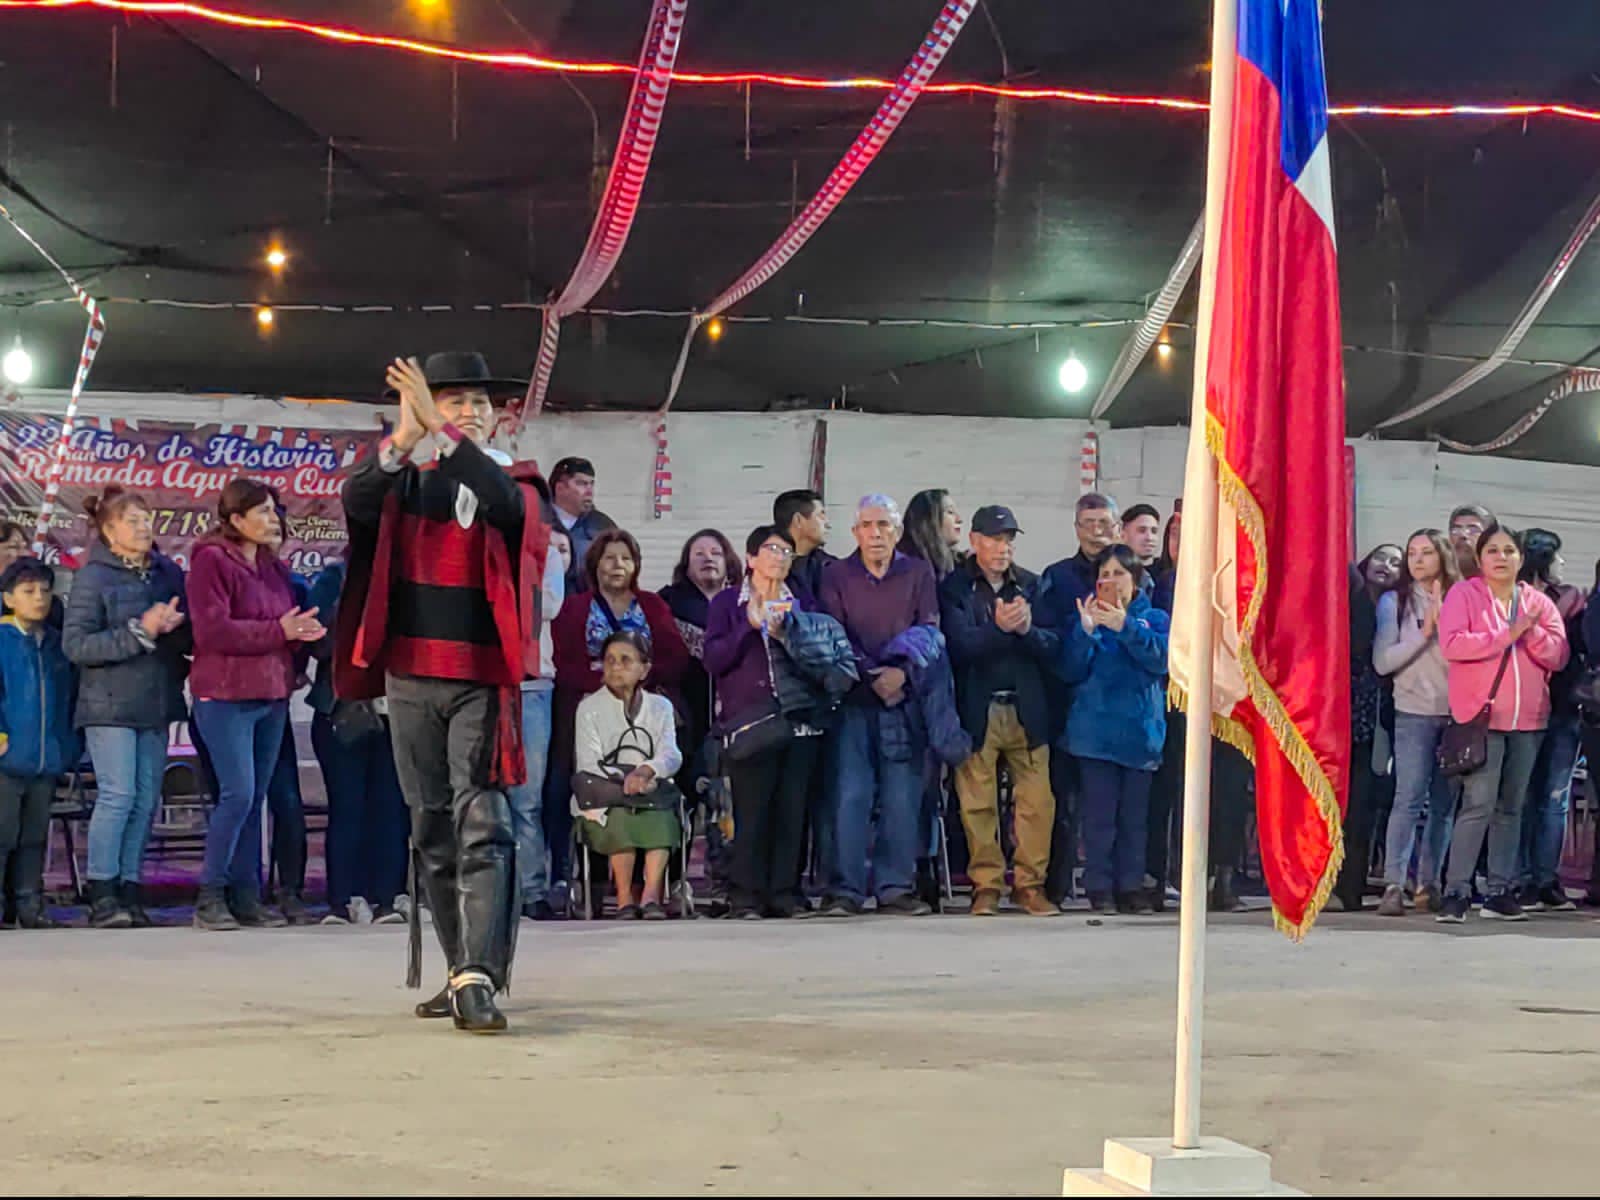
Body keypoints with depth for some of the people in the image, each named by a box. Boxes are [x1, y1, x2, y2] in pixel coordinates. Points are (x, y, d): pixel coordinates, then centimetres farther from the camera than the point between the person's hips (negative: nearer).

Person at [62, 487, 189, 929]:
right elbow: (75, 644, -12)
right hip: (110, 705, -5)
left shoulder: (169, 572, 10)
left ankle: (130, 888, 13)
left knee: (147, 799, 5)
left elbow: (192, 634, 13)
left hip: (157, 702, 5)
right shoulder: (93, 577, -5)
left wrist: (174, 625, -10)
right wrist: (139, 632, -18)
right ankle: (102, 894, -3)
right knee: (117, 794, -10)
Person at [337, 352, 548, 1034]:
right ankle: (460, 972, 19)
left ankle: (478, 979, -18)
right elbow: (356, 505, -11)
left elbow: (504, 502, -20)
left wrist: (441, 432, -25)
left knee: (481, 824, -14)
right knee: (431, 830, 9)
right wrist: (403, 438, -27)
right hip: (409, 677, 3)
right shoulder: (404, 481, 9)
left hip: (480, 680, -3)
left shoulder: (509, 486, 4)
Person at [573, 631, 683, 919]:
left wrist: (645, 771, -24)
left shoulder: (660, 707, 16)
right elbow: (588, 764, -4)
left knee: (660, 819, -31)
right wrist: (622, 779, -22)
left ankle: (651, 893, -33)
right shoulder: (590, 708, 9)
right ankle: (624, 896, -26)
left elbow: (672, 756, -1)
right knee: (621, 820, -33)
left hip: (653, 794, 2)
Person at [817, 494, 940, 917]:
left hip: (905, 697, 1)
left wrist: (902, 671, -15)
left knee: (902, 797, -1)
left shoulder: (919, 573, 10)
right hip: (854, 699, -1)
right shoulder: (837, 576, 9)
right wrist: (873, 676, -11)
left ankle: (895, 887, 5)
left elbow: (929, 631, 2)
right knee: (850, 794, -6)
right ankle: (845, 890, -5)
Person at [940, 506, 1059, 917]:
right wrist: (999, 629, -24)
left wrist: (1027, 629, -14)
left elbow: (1053, 648, 5)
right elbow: (960, 644, -9)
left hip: (1027, 709, 2)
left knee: (1038, 800, -4)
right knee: (978, 803, -2)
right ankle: (986, 884, 8)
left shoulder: (1031, 586, 13)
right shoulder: (954, 587, 4)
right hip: (977, 709, -2)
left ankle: (1030, 883, 5)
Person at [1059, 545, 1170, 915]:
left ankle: (1131, 885, 12)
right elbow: (1072, 671, -1)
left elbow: (1161, 659, -11)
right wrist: (1086, 632, -16)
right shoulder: (1088, 616, 9)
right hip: (1097, 728, -1)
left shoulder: (1155, 618, 9)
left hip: (1141, 728, 1)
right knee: (1099, 813, -2)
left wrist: (1126, 627, -21)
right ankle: (1099, 887, 3)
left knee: (1135, 814, 4)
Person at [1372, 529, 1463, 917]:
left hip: (1456, 712, 3)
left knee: (1444, 803, 2)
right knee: (1409, 798, -12)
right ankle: (1393, 886, -13)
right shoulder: (1394, 601, 5)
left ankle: (1429, 884, 9)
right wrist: (1424, 634, -10)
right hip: (1415, 712, -3)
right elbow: (1382, 662, -4)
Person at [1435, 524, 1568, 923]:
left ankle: (1501, 891, 13)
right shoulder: (1463, 594, 1)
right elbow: (1451, 644, -14)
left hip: (1529, 721, 5)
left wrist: (1532, 631, -11)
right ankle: (1457, 891, -9)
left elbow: (1559, 656, 6)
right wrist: (1508, 634, -14)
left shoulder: (1539, 603, 13)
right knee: (1478, 805, -12)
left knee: (1511, 808, 8)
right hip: (1481, 717, -5)